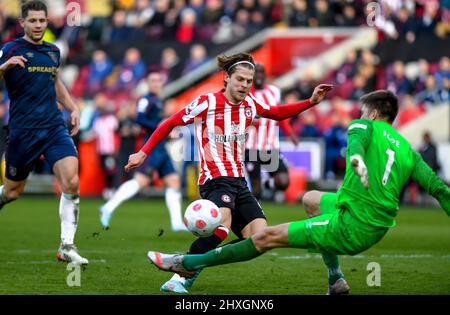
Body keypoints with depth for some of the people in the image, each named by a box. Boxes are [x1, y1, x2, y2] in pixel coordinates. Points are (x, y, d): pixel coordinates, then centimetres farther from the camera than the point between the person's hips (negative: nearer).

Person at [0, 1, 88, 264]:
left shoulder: (53, 51, 13)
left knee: (71, 182, -16)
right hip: (23, 131, -4)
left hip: (54, 126, 4)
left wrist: (74, 108, 20)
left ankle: (67, 247, -11)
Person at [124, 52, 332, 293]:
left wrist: (311, 102, 14)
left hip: (239, 182, 7)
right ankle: (180, 278, -26)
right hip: (215, 180, -7)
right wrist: (143, 153, -2)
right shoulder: (207, 103, -9)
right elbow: (170, 124, -1)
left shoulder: (250, 105, 8)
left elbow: (278, 113, 26)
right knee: (222, 224, -35)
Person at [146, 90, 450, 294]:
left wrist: (356, 156, -49)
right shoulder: (408, 150, 16)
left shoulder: (366, 125, 0)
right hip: (378, 226, 8)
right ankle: (336, 279, 27)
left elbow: (357, 135, -26)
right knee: (311, 199, 33)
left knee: (267, 237, -3)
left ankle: (187, 263, 2)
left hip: (352, 225, -8)